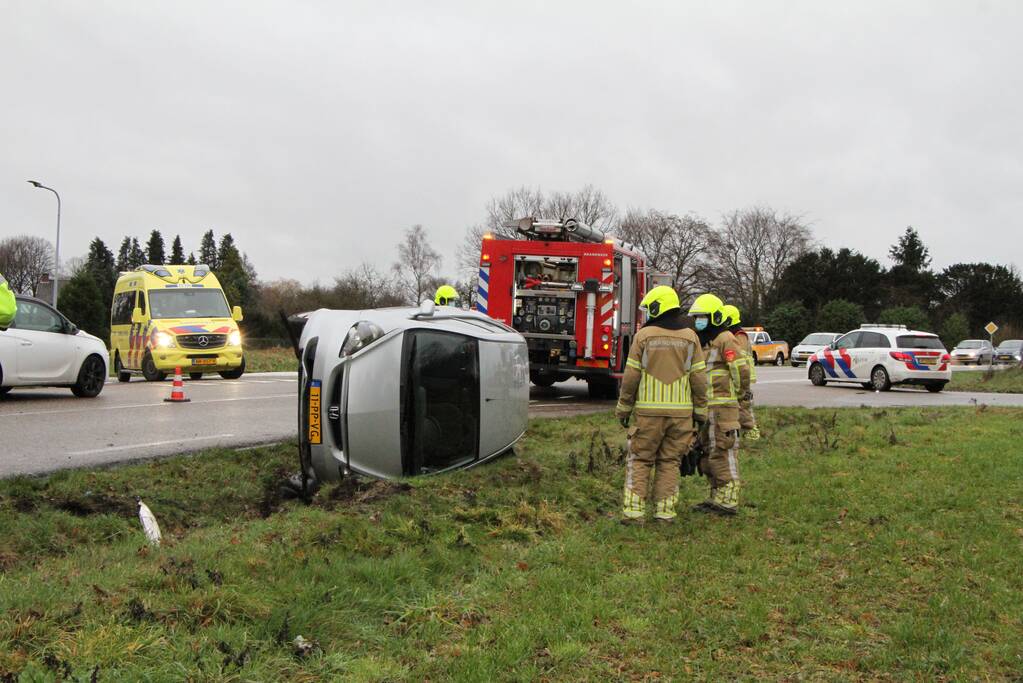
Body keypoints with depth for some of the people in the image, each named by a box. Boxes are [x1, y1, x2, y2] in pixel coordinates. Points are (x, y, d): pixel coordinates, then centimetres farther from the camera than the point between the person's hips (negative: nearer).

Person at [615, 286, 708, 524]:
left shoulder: (644, 335, -3)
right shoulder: (690, 337, 4)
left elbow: (631, 377, -3)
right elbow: (699, 379, 3)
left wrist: (623, 409, 5)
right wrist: (700, 411, 10)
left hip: (648, 410, -2)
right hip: (681, 411, 2)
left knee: (640, 460, 5)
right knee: (669, 462, 10)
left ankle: (634, 510, 1)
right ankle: (665, 512, 9)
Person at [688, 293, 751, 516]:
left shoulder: (725, 341, -11)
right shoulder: (702, 342, 18)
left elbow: (742, 371, -16)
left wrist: (736, 395, -1)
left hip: (722, 407, -10)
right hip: (705, 408, 10)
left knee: (723, 453, -7)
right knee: (708, 454, 13)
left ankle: (728, 501, -3)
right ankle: (717, 497, 21)